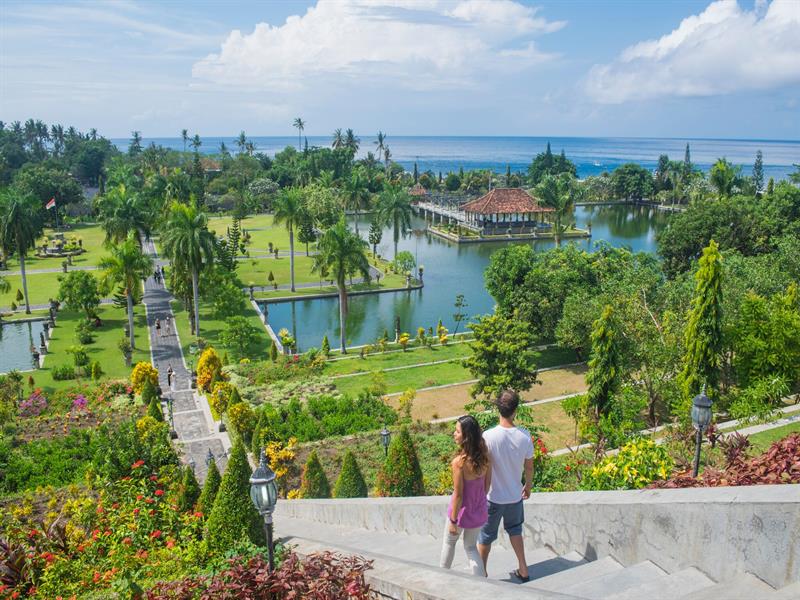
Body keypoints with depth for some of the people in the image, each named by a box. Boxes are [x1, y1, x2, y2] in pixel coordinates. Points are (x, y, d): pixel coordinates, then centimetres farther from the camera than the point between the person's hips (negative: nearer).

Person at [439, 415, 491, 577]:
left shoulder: (459, 462, -29)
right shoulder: (484, 456, -11)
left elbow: (458, 495, -22)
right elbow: (487, 484, 2)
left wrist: (453, 521, -11)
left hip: (462, 511, -4)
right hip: (479, 511, 4)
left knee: (449, 542, 25)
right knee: (471, 547, 24)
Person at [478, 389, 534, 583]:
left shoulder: (488, 436, -24)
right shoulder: (524, 436, -14)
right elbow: (529, 466, -1)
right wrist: (528, 486, 17)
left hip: (493, 496, -3)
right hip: (515, 495, 3)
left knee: (486, 536, 16)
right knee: (514, 530, 28)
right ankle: (523, 570, 34)